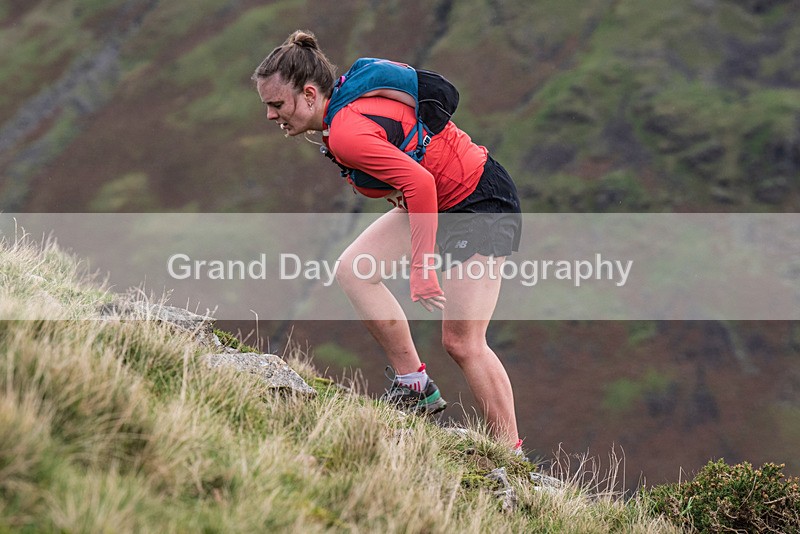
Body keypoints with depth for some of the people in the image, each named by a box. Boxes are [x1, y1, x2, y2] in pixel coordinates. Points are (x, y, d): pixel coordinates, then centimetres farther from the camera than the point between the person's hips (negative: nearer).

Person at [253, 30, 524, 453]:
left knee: (462, 343, -9)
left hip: (480, 203, -10)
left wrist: (422, 268, -33)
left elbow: (419, 183, -35)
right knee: (353, 270, 1)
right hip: (441, 195, 10)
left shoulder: (346, 133, -27)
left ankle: (511, 454, 3)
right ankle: (414, 386, 6)